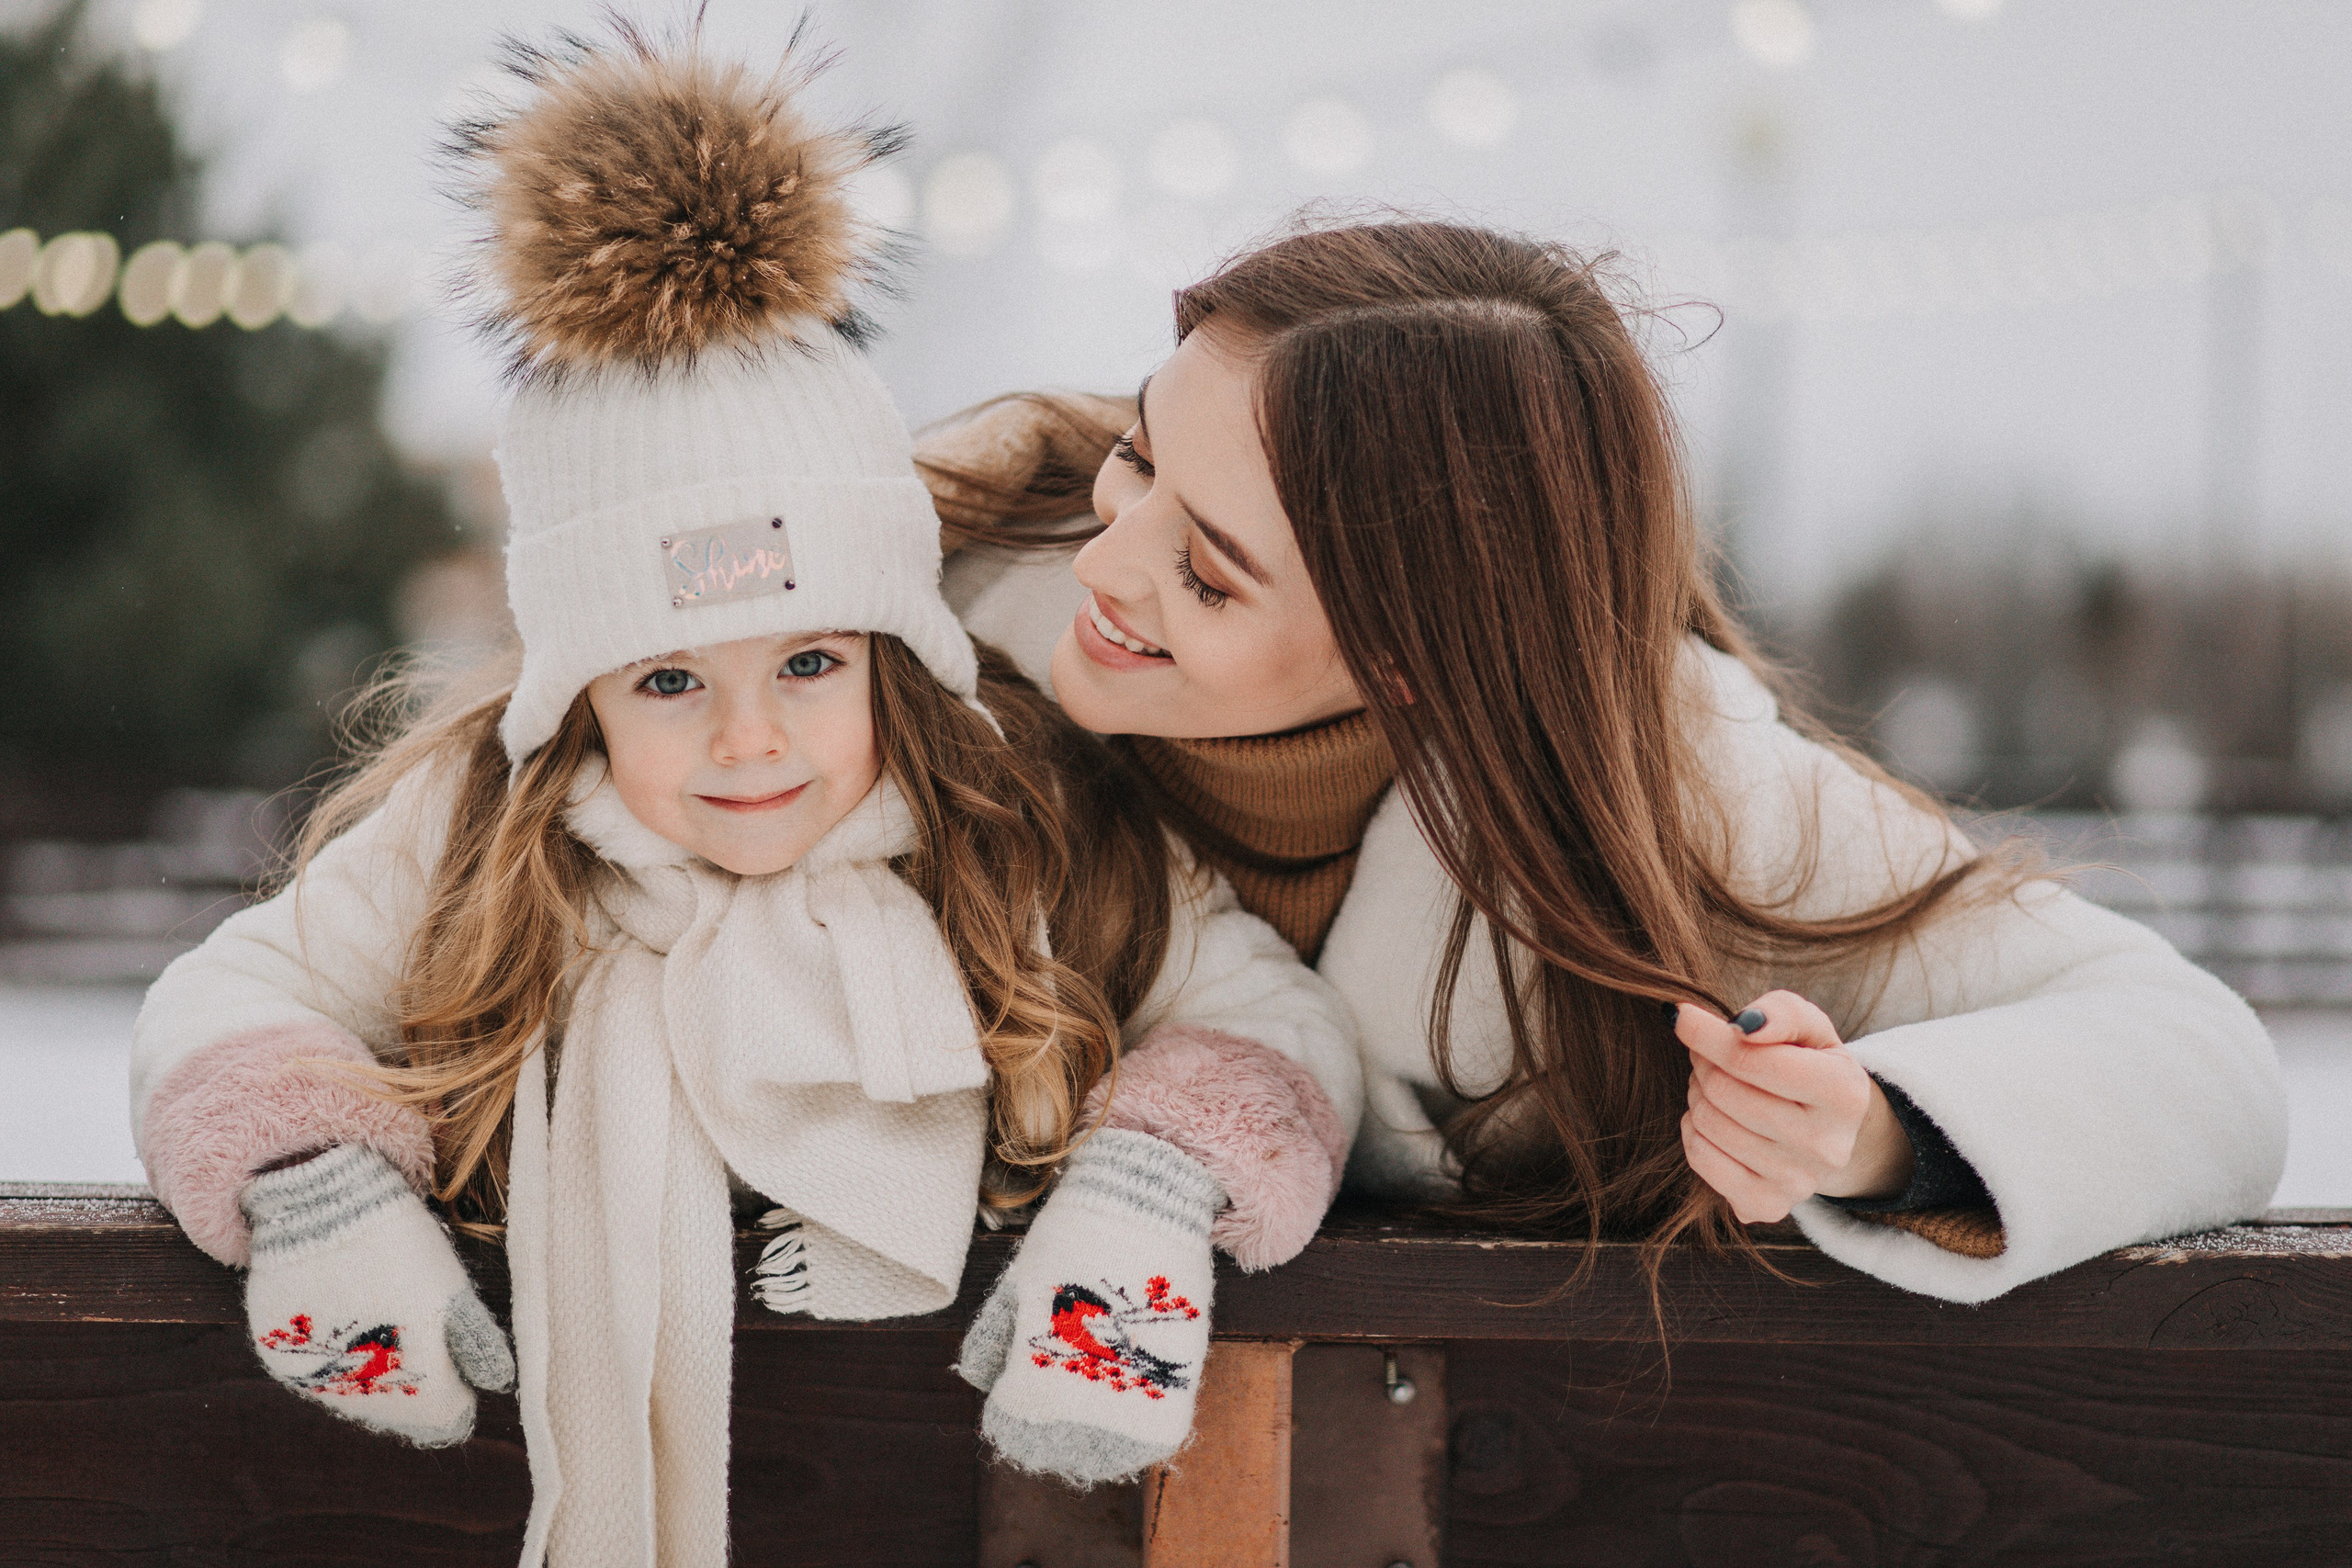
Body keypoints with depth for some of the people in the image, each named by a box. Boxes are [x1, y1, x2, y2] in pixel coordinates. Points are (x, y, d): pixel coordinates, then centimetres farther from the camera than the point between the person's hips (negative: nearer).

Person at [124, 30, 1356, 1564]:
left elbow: (1269, 1014, -5)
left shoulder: (1031, 830, -6)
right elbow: (233, 997, 3)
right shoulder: (473, 836, -3)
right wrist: (314, 1186, -17)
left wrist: (1149, 1205, -25)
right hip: (571, 1420, 2)